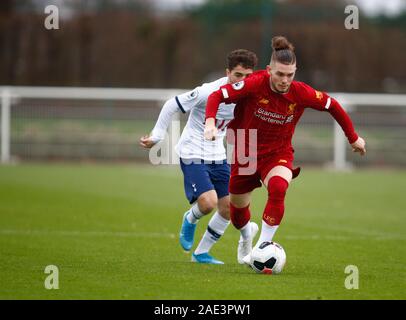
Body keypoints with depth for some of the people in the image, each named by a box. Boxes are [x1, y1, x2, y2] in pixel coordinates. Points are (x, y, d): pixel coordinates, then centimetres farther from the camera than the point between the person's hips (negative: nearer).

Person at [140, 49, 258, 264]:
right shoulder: (208, 92, -23)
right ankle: (190, 220, 14)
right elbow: (171, 106, -14)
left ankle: (201, 254, 18)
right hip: (193, 155, -7)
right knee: (208, 202, -23)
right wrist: (156, 136, -11)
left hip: (217, 156, 7)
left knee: (228, 209, 1)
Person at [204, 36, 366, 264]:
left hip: (278, 154, 0)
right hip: (245, 154, 0)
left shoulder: (301, 93, -17)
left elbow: (333, 106, -1)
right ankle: (247, 237, 53)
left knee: (278, 189, -34)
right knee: (238, 210, 15)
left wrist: (354, 138, 8)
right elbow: (218, 96, -19)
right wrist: (210, 122, -38)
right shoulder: (255, 84, -23)